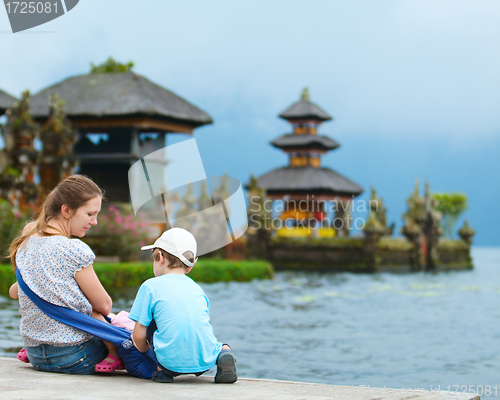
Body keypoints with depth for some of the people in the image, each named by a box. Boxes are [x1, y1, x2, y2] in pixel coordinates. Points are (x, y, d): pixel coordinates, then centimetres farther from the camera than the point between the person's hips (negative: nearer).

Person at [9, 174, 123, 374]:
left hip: (36, 357, 6)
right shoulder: (75, 251, -19)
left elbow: (14, 292, 18)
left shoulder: (24, 246, 3)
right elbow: (104, 306, -9)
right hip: (74, 359, -6)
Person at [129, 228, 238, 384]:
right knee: (223, 346, 34)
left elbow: (139, 335, 4)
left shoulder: (150, 286, 4)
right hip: (206, 362, 3)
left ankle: (163, 370, 11)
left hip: (173, 363, -3)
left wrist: (143, 348, 28)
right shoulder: (197, 288, 19)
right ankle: (223, 354, 1)